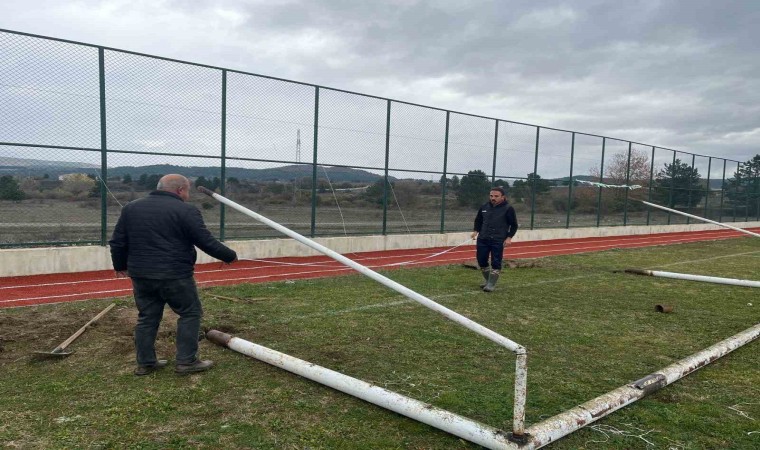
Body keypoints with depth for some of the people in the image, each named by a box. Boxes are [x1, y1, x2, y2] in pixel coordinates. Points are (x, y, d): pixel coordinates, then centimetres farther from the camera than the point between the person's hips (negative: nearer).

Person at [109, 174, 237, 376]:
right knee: (190, 313, 6)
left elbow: (117, 242, 14)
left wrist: (120, 265, 28)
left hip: (141, 275, 6)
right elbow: (207, 242, -9)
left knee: (147, 317, 15)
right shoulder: (186, 211, -9)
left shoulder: (131, 208, 10)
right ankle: (186, 361, 6)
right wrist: (230, 256, 4)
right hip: (175, 275, -6)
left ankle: (145, 363, 21)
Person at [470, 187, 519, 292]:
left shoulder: (508, 208, -6)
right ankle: (488, 281, 26)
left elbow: (514, 225, -1)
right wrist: (476, 231, 7)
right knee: (481, 261, 8)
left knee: (495, 263, -5)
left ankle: (491, 284, 4)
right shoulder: (484, 207, 8)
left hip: (498, 241, -5)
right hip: (482, 240, 5)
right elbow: (478, 220, 22)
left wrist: (509, 237, -11)